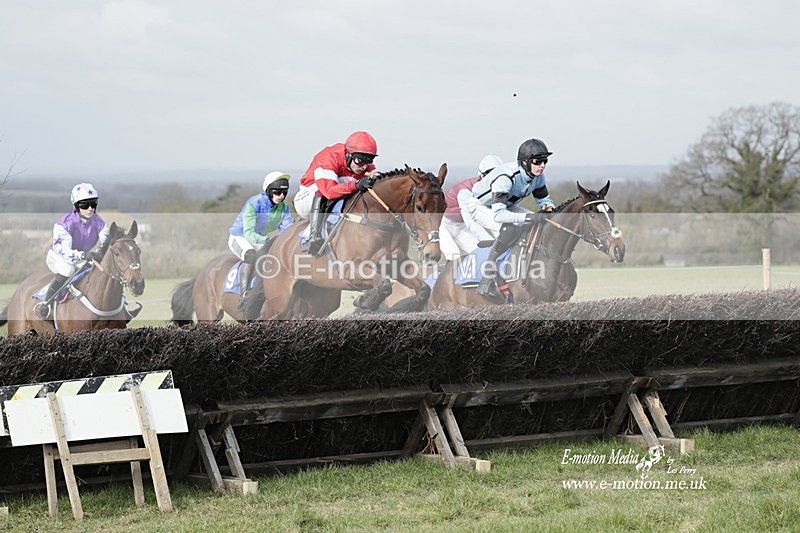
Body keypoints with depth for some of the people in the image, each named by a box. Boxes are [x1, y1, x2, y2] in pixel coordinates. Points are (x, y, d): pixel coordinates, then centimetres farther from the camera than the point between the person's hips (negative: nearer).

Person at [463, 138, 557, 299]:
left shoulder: (538, 176, -14)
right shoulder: (505, 178, -38)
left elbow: (544, 199, 4)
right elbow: (498, 215, -45)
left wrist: (548, 207, -21)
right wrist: (527, 217, -53)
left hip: (505, 206, 8)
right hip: (480, 207, -8)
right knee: (511, 228, -35)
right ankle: (486, 282, -33)